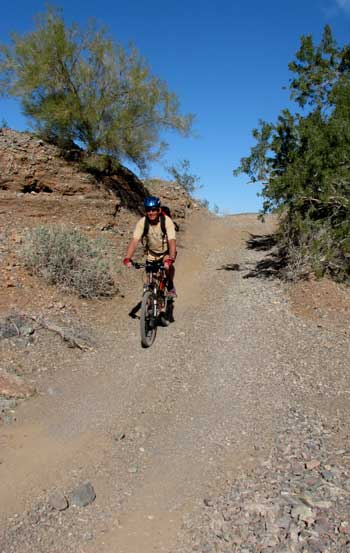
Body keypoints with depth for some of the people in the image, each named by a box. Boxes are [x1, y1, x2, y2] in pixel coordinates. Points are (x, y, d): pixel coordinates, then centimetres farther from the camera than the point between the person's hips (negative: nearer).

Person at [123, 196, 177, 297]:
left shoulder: (167, 221, -28)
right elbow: (134, 241, -30)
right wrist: (127, 258, -44)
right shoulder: (142, 222, -23)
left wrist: (171, 259, -52)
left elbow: (172, 241, -37)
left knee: (168, 265, -29)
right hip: (151, 252, 2)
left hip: (166, 252, -2)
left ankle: (170, 285, -2)